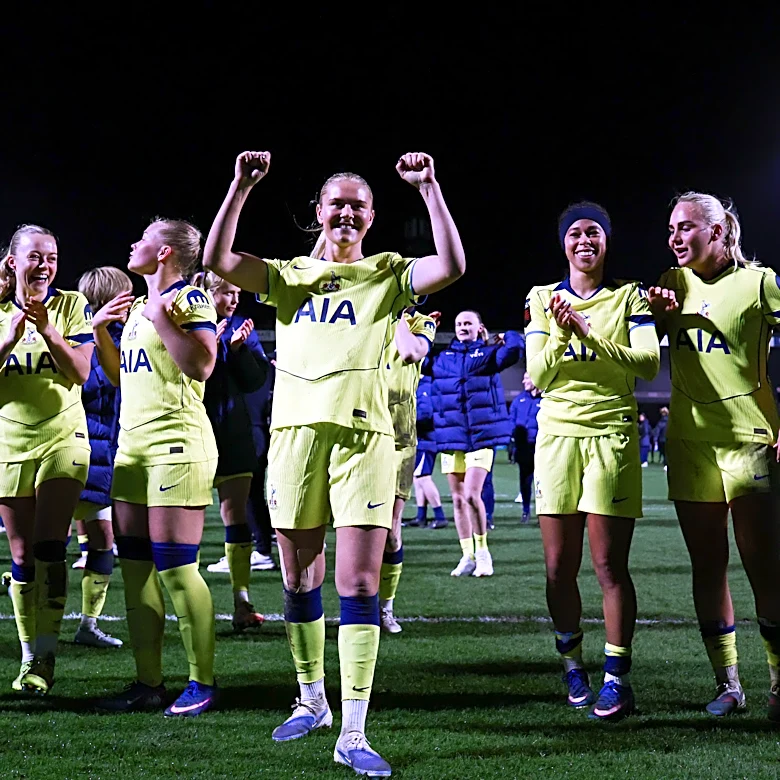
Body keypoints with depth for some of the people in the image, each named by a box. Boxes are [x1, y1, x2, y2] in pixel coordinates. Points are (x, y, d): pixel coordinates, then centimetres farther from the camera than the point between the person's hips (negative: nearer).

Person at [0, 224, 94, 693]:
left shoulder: (72, 305, 0)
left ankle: (45, 656, -10)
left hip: (63, 437, -2)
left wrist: (48, 330, -21)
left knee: (49, 549, -14)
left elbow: (81, 374, -8)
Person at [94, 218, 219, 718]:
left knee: (174, 567, -9)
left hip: (176, 442, -9)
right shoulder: (139, 306, 19)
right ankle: (148, 683, 14)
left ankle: (203, 682, 1)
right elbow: (121, 376, 26)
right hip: (134, 445, 9)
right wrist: (100, 333, 14)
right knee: (136, 567, 7)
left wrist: (159, 316, -17)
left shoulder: (189, 297, -7)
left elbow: (202, 365, -21)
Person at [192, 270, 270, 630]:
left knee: (236, 515, 2)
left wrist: (239, 348, -11)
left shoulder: (241, 327, 7)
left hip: (233, 431, 3)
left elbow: (255, 380, 2)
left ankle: (242, 603, 4)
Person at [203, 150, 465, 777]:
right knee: (300, 579, 10)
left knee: (359, 583, -9)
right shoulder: (290, 275, 16)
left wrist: (429, 187, -7)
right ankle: (312, 702, 28)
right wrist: (241, 187, -3)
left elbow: (452, 266, -6)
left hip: (361, 433, -2)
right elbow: (217, 260, 3)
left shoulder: (388, 274, 11)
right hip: (295, 430, 3)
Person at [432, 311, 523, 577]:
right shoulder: (442, 358, 12)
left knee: (471, 495, -15)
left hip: (481, 435, -4)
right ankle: (467, 556, 16)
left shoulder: (488, 354, 1)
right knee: (458, 499, 7)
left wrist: (507, 336, -2)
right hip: (451, 437, 4)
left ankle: (482, 550, 1)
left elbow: (515, 348, -17)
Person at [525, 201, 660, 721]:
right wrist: (561, 333, -14)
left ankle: (618, 678, -2)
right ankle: (572, 661, 22)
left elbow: (649, 362, -8)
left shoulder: (629, 296, 6)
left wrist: (591, 336, -18)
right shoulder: (543, 299, 12)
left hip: (612, 434, -2)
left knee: (609, 562, -7)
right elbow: (538, 376, 4)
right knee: (559, 565, 3)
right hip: (558, 433, 2)